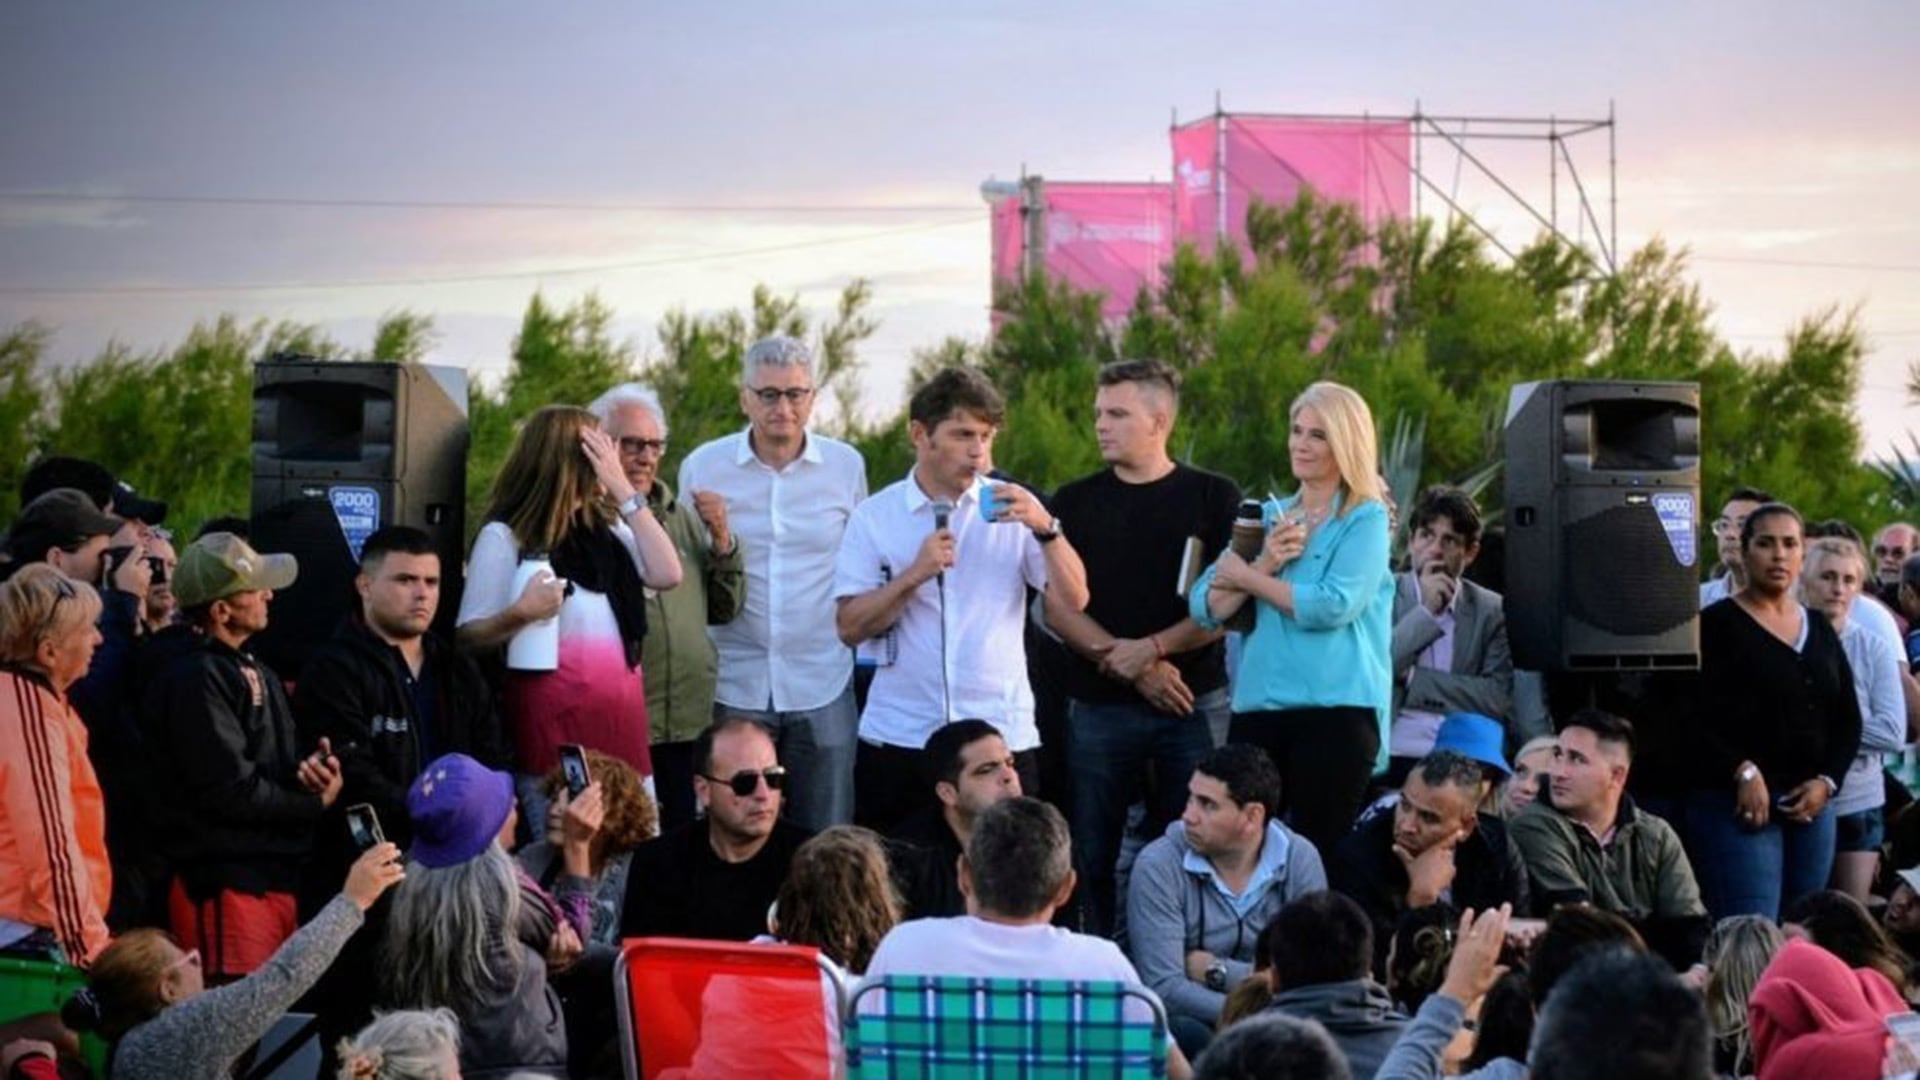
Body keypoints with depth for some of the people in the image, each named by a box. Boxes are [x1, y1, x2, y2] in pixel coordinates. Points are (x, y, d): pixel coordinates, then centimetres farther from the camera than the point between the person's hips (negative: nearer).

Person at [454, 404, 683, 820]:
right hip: (552, 725, -6)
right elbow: (468, 635, -3)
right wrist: (520, 614, -23)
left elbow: (666, 574, 2)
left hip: (621, 722, 6)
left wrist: (624, 490, 2)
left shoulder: (606, 527, 17)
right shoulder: (505, 536, -2)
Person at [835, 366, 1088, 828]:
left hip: (1002, 735, 0)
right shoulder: (875, 517, 4)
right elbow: (849, 627, -3)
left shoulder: (1009, 511, 6)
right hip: (897, 737, 0)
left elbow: (1073, 600, -1)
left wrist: (1046, 528, -15)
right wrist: (915, 574, -14)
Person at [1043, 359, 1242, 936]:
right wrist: (1128, 664, -10)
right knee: (1093, 853, 1)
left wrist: (1151, 647, -13)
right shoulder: (1076, 503, 9)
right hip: (1100, 707, 2)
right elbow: (1057, 606, 2)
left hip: (1193, 701, -2)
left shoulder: (1214, 498, 4)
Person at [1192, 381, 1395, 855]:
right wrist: (1265, 563, -9)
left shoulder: (1365, 519, 1)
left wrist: (1247, 576, -2)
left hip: (1336, 710, -5)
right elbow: (1206, 608, 8)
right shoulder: (1268, 516, 16)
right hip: (1257, 707, 5)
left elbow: (1334, 606, -15)